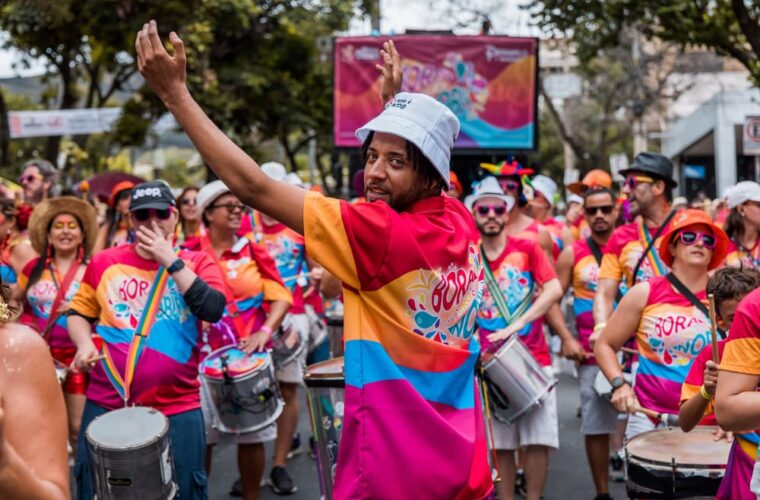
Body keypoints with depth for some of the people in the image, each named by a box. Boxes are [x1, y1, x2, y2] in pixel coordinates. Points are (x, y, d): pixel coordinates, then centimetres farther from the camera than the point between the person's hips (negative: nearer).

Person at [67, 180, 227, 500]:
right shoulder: (104, 263, 5)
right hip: (106, 402, 2)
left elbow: (213, 309, -16)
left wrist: (170, 261, -15)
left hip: (177, 407, -1)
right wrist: (84, 344, -5)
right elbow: (79, 313, 16)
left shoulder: (196, 263, 1)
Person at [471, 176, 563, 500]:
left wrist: (515, 325, -20)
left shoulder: (527, 249, 2)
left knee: (538, 438, -4)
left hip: (533, 358, -1)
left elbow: (554, 290, -11)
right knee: (501, 442, 2)